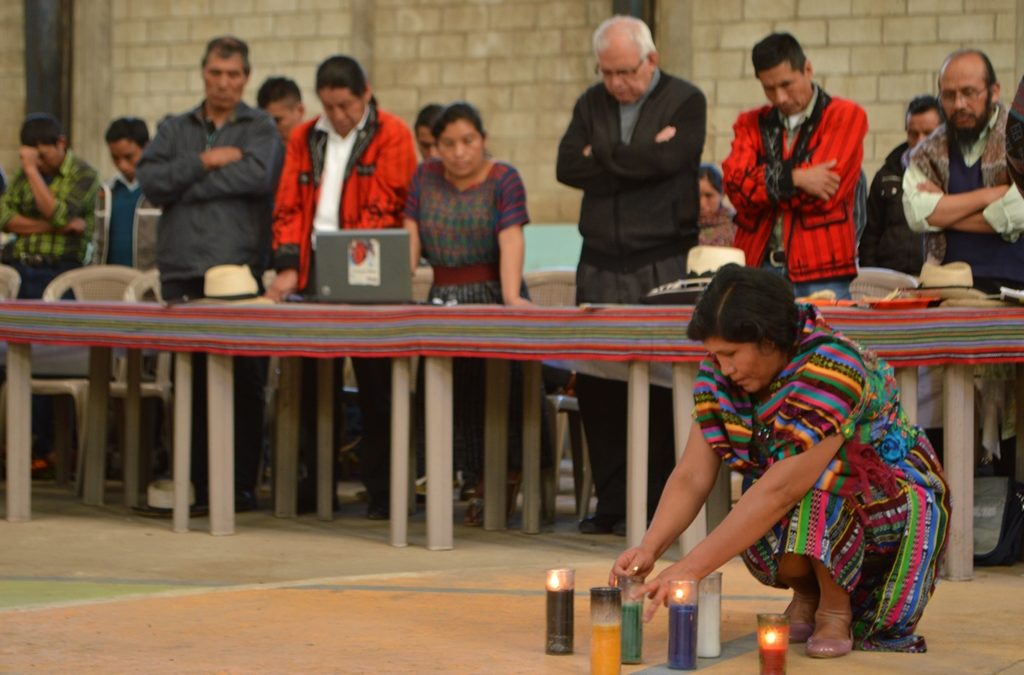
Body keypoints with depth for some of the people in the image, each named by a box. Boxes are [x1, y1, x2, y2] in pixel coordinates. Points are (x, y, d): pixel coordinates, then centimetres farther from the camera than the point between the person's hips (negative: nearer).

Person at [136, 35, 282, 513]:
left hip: (240, 271, -2)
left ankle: (242, 484, 4)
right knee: (192, 383, 2)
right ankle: (200, 483, 6)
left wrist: (184, 184, -6)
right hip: (182, 273, 2)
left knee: (244, 382, -2)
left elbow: (257, 175, -11)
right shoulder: (175, 130, 18)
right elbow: (150, 180, 2)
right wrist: (205, 162, -9)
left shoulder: (260, 129, 9)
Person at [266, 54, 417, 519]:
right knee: (313, 384, 7)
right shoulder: (305, 139, 13)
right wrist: (288, 266, -4)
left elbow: (385, 211, -9)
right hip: (314, 276, 5)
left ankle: (380, 490, 5)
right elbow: (288, 206, 10)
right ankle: (317, 484, 15)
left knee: (374, 388, -1)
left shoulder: (391, 137, -2)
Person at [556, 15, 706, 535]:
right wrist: (636, 160, -9)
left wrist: (603, 155, -3)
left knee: (658, 389, -5)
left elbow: (667, 159, -16)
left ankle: (655, 504, 1)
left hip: (661, 266, -4)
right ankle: (611, 502, 11)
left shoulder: (685, 102, 2)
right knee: (594, 387, 3)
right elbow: (568, 167, 0)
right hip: (599, 265, 5)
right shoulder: (592, 104, 15)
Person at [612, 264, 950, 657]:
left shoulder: (830, 370, -31)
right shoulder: (720, 374, -9)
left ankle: (836, 609, -16)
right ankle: (806, 595, 3)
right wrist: (649, 549, -30)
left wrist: (691, 568, -38)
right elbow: (691, 478, -11)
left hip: (895, 503, -6)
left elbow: (781, 490, -37)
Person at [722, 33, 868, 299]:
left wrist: (760, 183, -1)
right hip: (757, 265, 3)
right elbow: (735, 185, -2)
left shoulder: (846, 116, 4)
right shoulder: (751, 124, 16)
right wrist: (793, 179, -15)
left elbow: (827, 192, -9)